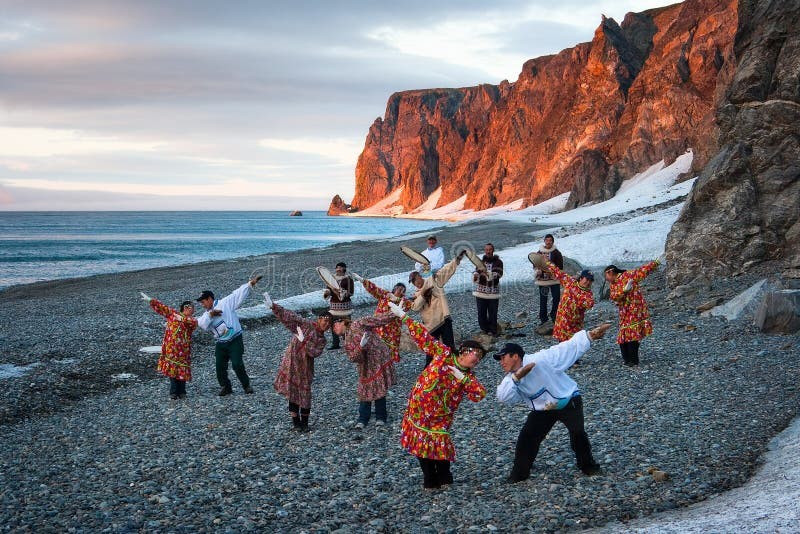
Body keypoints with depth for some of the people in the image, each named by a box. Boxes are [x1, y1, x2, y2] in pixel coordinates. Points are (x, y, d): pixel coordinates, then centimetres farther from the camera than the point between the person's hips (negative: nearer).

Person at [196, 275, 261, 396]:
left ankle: (247, 385, 4)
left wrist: (250, 284, -15)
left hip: (235, 341, -6)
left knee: (237, 365, -12)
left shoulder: (225, 303, -1)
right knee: (220, 367, 3)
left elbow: (238, 294, -7)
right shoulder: (206, 315, 14)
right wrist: (210, 315, -18)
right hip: (220, 344, 6)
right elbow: (201, 324, -5)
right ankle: (225, 387, 20)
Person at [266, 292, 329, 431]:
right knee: (292, 393, 1)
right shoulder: (306, 324, -3)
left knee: (305, 394, 5)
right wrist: (274, 307, -24)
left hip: (305, 368, 3)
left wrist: (304, 341, -23)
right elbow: (290, 317, -14)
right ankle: (295, 422, 12)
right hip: (292, 364, -3)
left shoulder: (322, 340, 6)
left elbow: (315, 352, -11)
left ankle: (304, 423, 18)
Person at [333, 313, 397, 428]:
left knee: (379, 390, 1)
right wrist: (361, 346, -27)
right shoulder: (347, 343, 7)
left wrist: (393, 315, -11)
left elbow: (376, 320, -7)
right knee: (365, 391, 4)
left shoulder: (357, 324, -6)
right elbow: (353, 358, -8)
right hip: (366, 368, 5)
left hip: (381, 360, -5)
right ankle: (363, 419, 15)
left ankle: (380, 418, 14)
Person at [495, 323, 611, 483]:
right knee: (526, 438, -1)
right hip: (543, 409, 6)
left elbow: (568, 348, -25)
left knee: (577, 433, -10)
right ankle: (519, 472, 12)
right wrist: (516, 377, -33)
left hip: (568, 401, -5)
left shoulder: (540, 360, -26)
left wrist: (590, 335, -30)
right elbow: (503, 397, -22)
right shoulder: (511, 379, -6)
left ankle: (587, 465, 14)